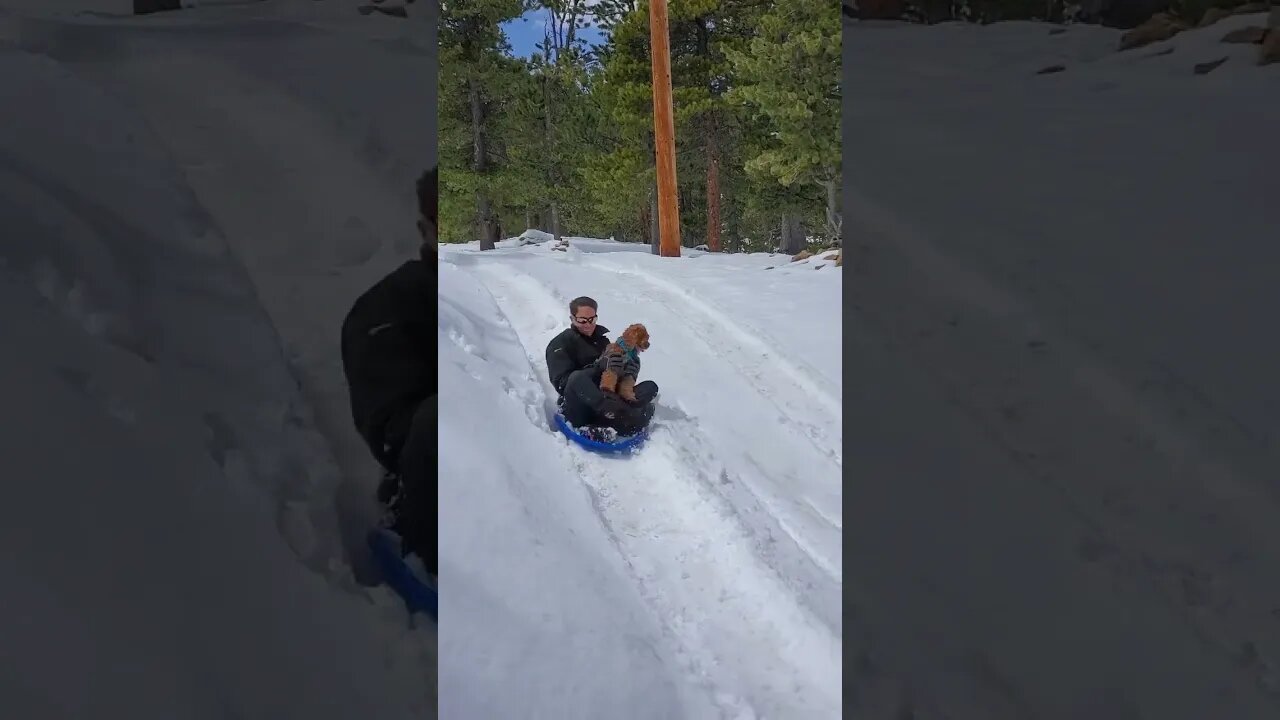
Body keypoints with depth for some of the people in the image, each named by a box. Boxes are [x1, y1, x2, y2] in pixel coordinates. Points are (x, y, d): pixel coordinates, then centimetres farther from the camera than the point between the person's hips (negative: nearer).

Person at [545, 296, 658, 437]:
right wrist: (598, 368, -22)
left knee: (650, 387, -7)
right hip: (579, 413, -6)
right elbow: (561, 383, -12)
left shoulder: (602, 338, 19)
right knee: (577, 378, -36)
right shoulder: (560, 344, 2)